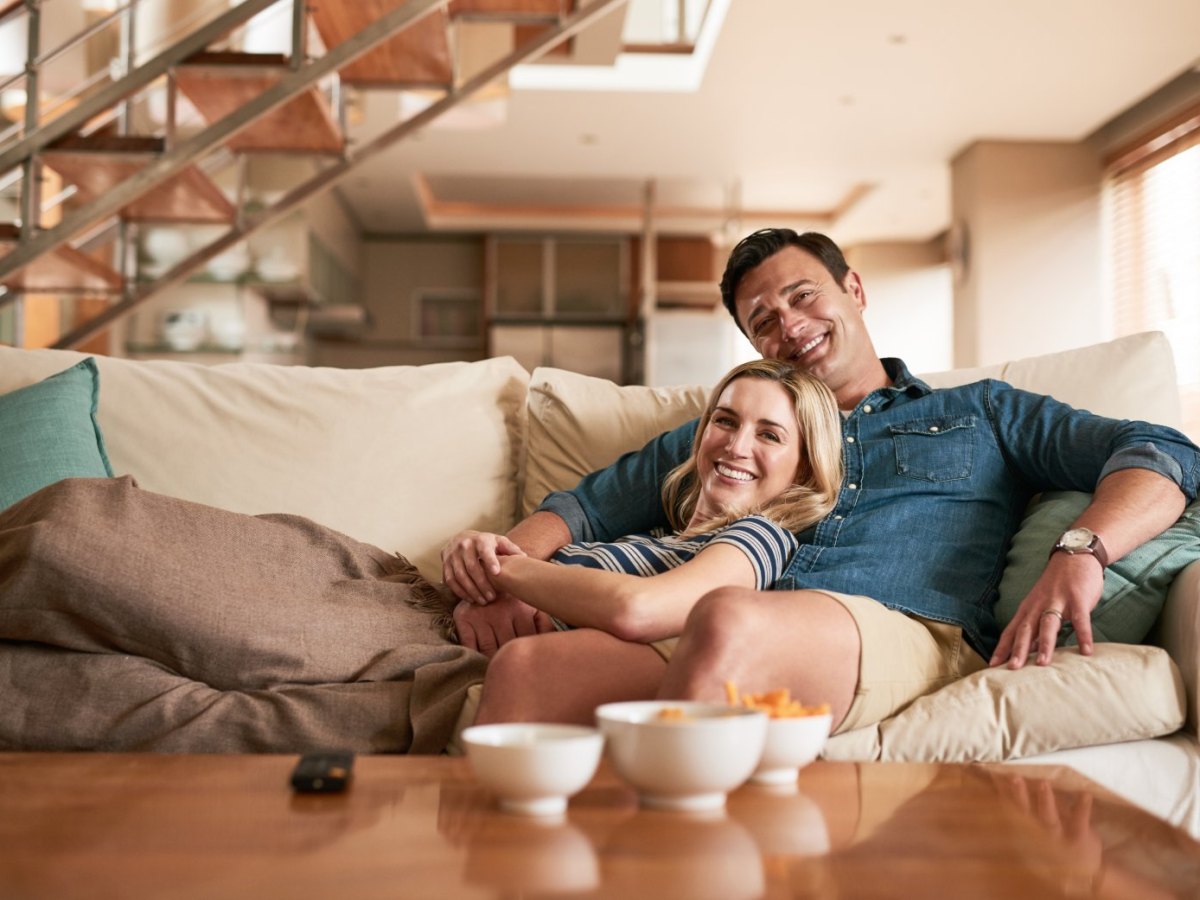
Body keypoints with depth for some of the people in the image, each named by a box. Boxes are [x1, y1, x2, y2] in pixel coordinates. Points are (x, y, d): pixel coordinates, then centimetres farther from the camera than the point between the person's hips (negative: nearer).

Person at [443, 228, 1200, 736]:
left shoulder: (979, 414, 29)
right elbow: (588, 506, 30)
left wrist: (1080, 551, -7)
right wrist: (506, 558, 6)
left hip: (913, 636, -2)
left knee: (731, 621, -40)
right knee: (519, 664, -31)